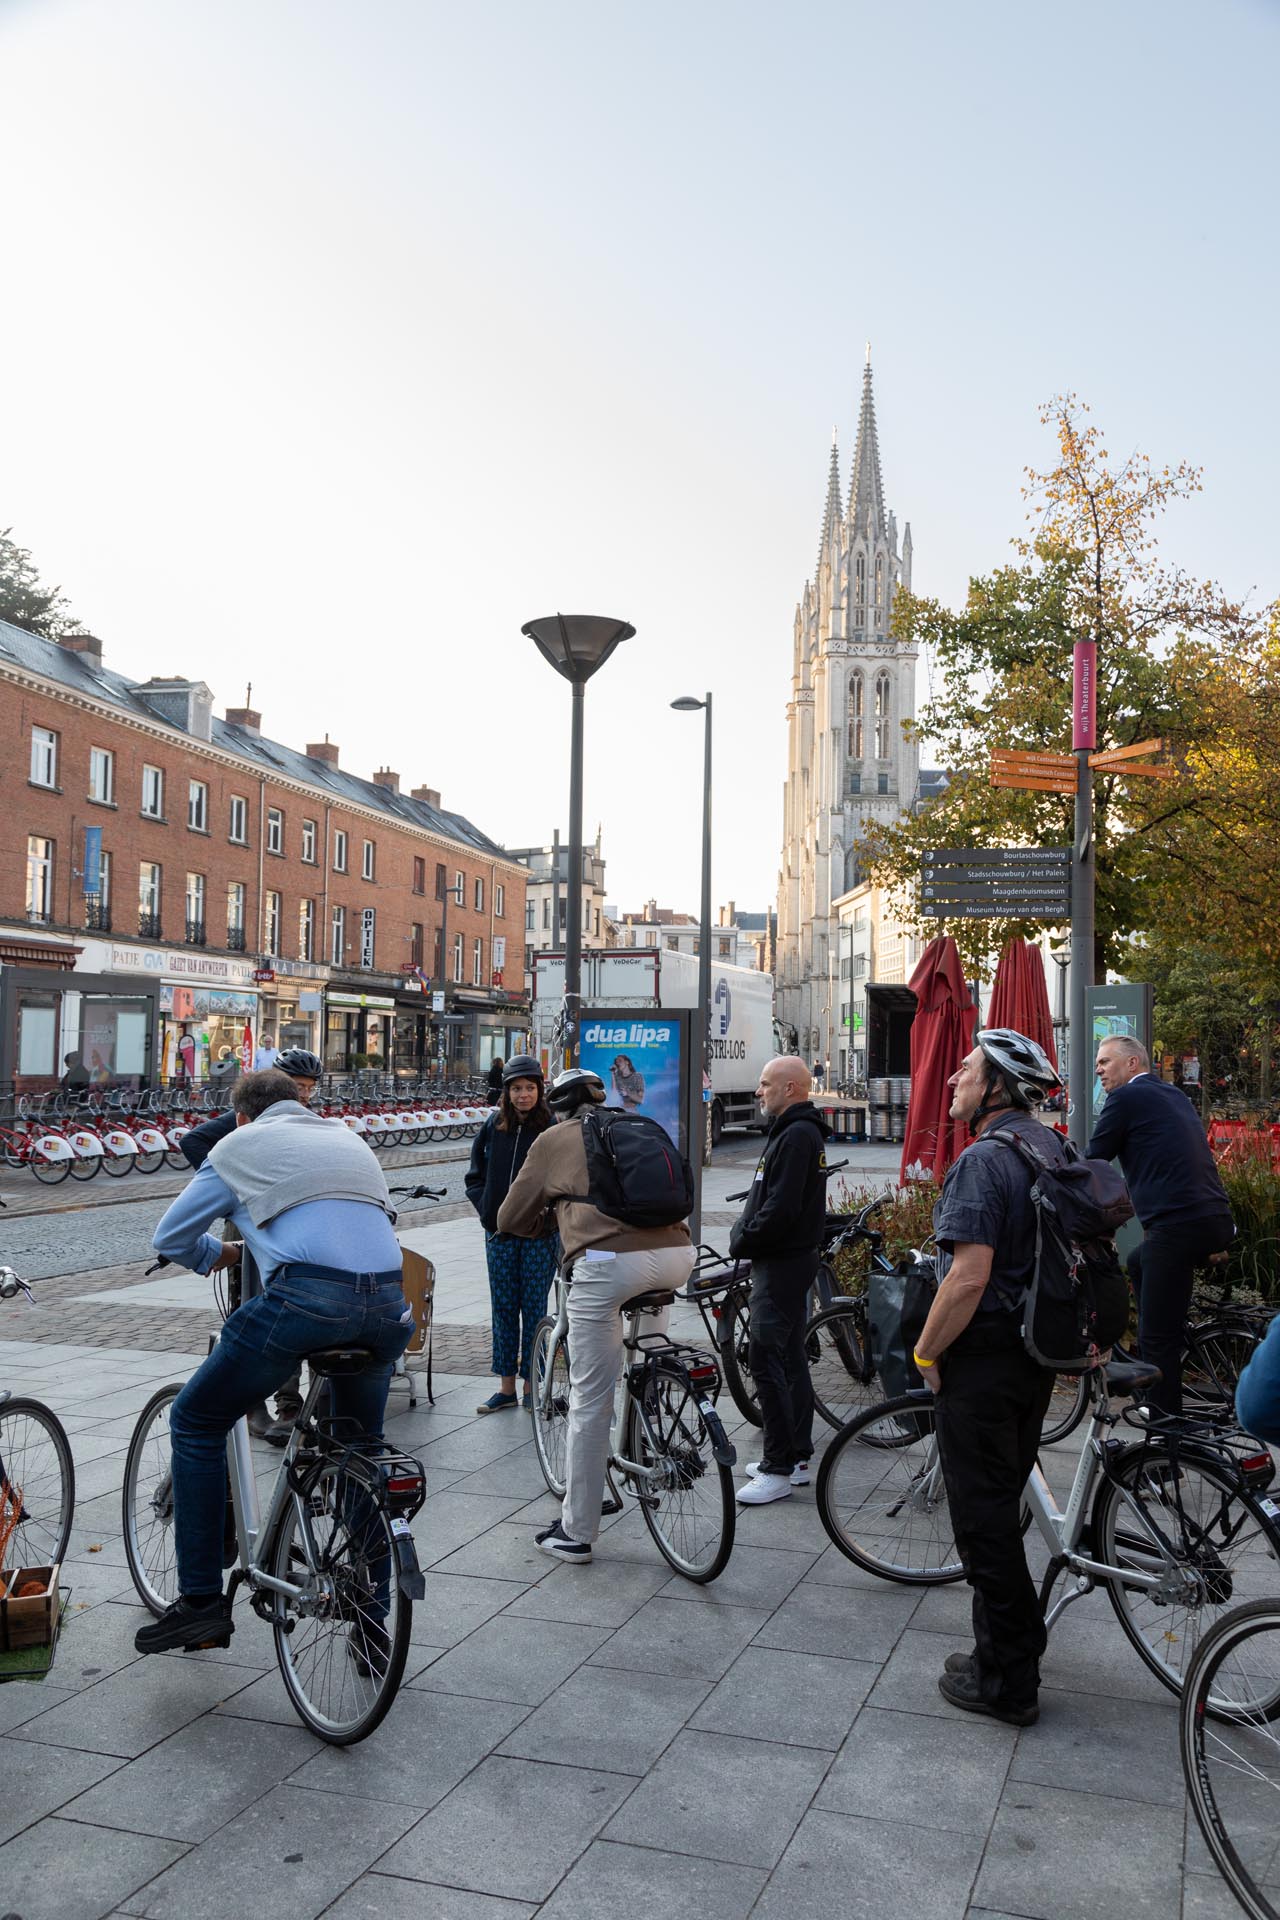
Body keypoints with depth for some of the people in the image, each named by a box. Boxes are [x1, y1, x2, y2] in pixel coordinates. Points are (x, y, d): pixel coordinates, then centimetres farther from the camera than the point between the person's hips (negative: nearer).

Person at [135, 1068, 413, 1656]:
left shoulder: (241, 1145, 17)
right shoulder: (349, 1139, 30)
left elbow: (170, 1237, 18)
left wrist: (216, 1254, 39)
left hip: (305, 1297, -5)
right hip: (389, 1307, 5)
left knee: (196, 1422, 15)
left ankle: (202, 1600, 14)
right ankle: (372, 1625, 29)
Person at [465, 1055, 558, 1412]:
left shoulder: (553, 1128, -5)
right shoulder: (493, 1126, 5)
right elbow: (475, 1176, 13)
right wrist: (487, 1210, 2)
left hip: (540, 1234, -3)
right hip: (500, 1232, 3)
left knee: (533, 1306, 3)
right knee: (503, 1308, 8)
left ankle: (530, 1386, 14)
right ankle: (506, 1387, 17)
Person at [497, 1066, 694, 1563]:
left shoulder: (554, 1139, 16)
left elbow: (510, 1219, 20)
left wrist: (543, 1220, 42)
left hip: (609, 1260, -4)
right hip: (677, 1254, 5)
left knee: (589, 1404, 5)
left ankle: (576, 1534, 13)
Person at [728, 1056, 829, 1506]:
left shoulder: (797, 1136, -18)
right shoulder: (796, 1131, 16)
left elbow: (781, 1209, -25)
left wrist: (742, 1241, -13)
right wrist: (744, 1234, 7)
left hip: (781, 1265, -11)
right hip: (788, 1260, 11)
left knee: (767, 1361, -8)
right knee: (790, 1359, 15)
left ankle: (778, 1469, -3)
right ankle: (797, 1456, 24)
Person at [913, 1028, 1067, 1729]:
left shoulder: (982, 1160, -21)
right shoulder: (1053, 1147, 8)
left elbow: (969, 1276, -27)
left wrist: (926, 1353, -15)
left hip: (984, 1357, -9)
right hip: (1039, 1353, 9)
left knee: (983, 1516, 3)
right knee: (1003, 1502, 21)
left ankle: (1006, 1682, 13)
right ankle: (1010, 1648, 33)